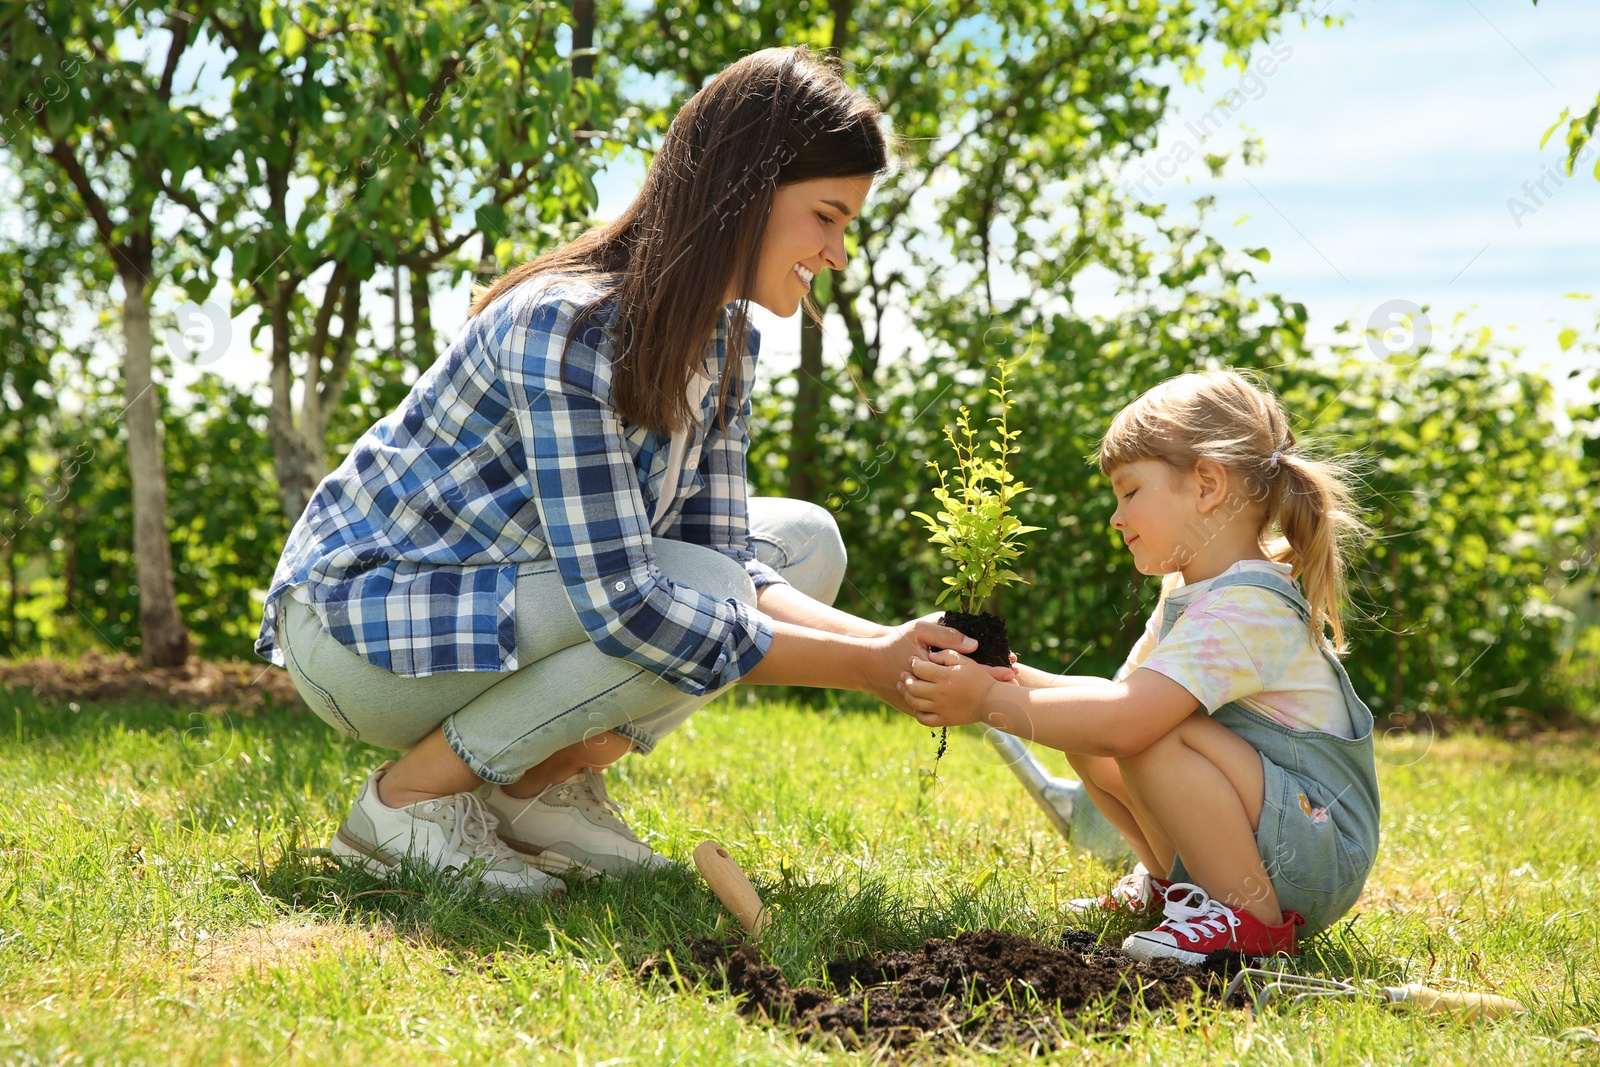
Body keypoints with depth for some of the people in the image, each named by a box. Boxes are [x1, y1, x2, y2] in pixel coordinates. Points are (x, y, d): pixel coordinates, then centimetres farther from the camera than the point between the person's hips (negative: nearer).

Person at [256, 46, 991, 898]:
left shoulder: (724, 345, -1)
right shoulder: (569, 327, -29)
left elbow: (722, 557, -5)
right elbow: (622, 604, -34)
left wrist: (883, 640, -21)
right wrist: (861, 668, -31)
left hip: (502, 596, 9)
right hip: (357, 619, -9)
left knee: (805, 542, 0)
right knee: (688, 608, -29)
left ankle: (546, 784, 1)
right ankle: (410, 796, -11)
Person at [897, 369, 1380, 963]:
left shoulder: (1244, 610, -23)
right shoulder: (1189, 593, 12)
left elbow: (1126, 719, -34)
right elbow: (1121, 694, 12)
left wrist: (989, 702, -25)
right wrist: (1017, 680, -4)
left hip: (1319, 857, -10)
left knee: (1152, 736, -30)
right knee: (1085, 742, 6)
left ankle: (1251, 917, -19)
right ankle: (1173, 880, 18)